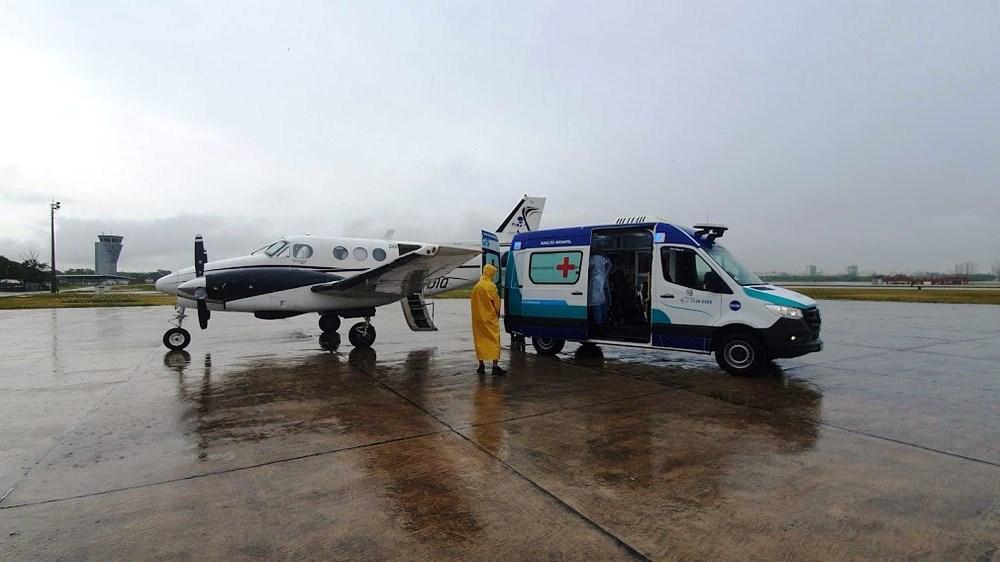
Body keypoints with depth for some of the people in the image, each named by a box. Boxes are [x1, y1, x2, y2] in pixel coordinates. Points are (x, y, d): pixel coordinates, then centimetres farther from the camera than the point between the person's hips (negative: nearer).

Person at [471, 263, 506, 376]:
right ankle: (495, 367, -7)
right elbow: (496, 302, -7)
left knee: (480, 341, 12)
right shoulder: (491, 286, -13)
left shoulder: (476, 287, 6)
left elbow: (474, 303, 11)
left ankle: (481, 366, 15)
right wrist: (497, 313, 8)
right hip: (490, 318, -6)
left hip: (478, 318, 6)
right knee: (494, 341, -3)